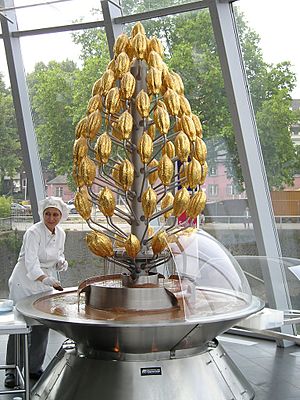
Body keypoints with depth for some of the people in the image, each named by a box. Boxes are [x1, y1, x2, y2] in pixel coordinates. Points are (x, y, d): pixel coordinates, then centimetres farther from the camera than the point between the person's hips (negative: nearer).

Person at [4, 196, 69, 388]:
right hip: (25, 283, -6)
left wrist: (61, 263, -4)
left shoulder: (61, 234, 3)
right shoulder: (33, 232, -18)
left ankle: (34, 368, 21)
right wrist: (45, 279, -45)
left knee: (43, 326, 6)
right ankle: (11, 370, 6)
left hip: (47, 282, 6)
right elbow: (31, 262, -30)